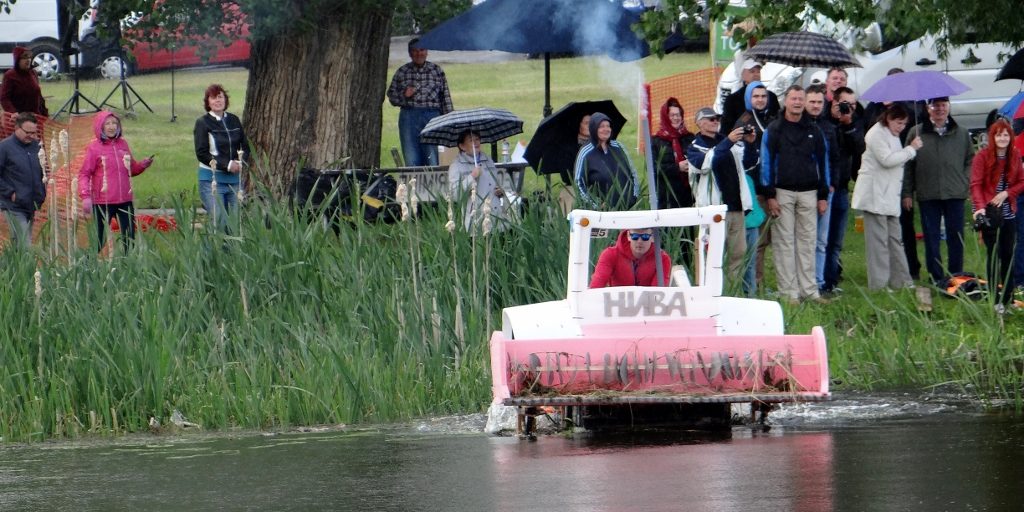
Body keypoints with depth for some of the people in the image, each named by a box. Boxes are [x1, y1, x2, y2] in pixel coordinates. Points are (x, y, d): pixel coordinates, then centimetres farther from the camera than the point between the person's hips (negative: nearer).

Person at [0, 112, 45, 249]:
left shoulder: (36, 146, 8)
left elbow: (42, 172, 20)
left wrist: (41, 194, 9)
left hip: (32, 206, 5)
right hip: (14, 207, -5)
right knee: (24, 245, -12)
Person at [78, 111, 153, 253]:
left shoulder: (122, 144, 10)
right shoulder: (94, 147, -4)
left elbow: (132, 169, 20)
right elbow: (84, 174, -7)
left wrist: (143, 165, -1)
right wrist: (85, 197, -18)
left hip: (125, 202, 5)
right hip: (102, 203, -5)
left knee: (129, 239, 5)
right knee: (100, 241, -3)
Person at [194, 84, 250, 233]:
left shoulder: (234, 120, 10)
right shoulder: (203, 123, -5)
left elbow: (245, 147, 15)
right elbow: (202, 153, -11)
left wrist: (240, 162, -7)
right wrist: (227, 165, -16)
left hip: (234, 179, 5)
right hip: (211, 179, -5)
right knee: (221, 224, -11)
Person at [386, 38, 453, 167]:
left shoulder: (436, 70, 8)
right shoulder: (402, 72, 9)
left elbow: (446, 96, 7)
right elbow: (391, 96, 14)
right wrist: (404, 95, -7)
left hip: (432, 117, -1)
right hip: (409, 117, 1)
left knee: (432, 159, -4)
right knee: (411, 160, 0)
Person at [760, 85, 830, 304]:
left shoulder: (813, 131, 11)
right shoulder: (774, 130, 2)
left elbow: (822, 162, 14)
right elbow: (766, 163, -1)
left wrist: (823, 196, 9)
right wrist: (770, 196, -7)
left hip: (808, 193, 3)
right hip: (783, 193, -3)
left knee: (807, 243, 4)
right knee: (784, 243, -3)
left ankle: (809, 290, 6)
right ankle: (788, 292, -2)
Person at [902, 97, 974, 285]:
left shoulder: (962, 134, 8)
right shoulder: (916, 133, 3)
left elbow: (971, 160, 15)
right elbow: (907, 165, 5)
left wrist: (965, 181, 1)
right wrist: (907, 193, 1)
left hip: (955, 194, 1)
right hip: (927, 195, -1)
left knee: (956, 238, 3)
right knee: (932, 238, 3)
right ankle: (936, 278, 8)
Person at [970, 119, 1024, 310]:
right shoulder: (982, 157, -8)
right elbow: (976, 185, -12)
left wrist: (1007, 193, -10)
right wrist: (980, 207, -26)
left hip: (1009, 213, 4)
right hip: (990, 214, -4)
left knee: (1008, 254, 7)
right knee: (994, 254, -5)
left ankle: (1008, 297, 15)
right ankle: (995, 299, -1)